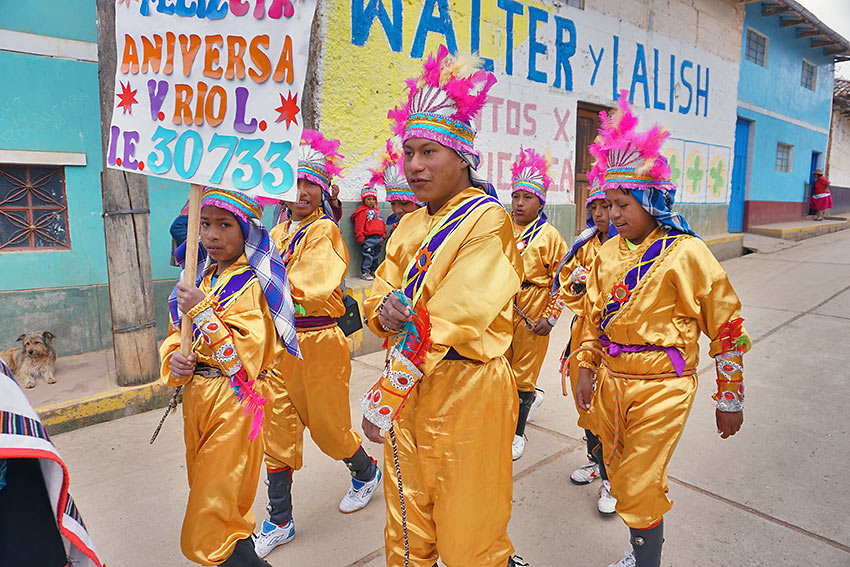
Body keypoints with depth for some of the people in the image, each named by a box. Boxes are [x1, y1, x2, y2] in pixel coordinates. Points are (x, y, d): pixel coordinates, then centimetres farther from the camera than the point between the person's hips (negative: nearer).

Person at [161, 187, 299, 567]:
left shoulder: (253, 285, -13)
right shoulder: (201, 278, 11)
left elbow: (246, 355, -21)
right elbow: (176, 335, 15)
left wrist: (202, 312, -24)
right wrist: (174, 358, -7)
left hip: (234, 405, -8)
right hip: (196, 395, 8)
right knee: (204, 492, 23)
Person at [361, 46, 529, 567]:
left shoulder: (487, 220, -13)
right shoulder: (411, 225, 11)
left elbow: (453, 318, -21)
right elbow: (383, 288, 9)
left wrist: (386, 396, -22)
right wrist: (385, 308, -16)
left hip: (466, 388, -6)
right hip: (408, 383, 7)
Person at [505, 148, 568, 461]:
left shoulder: (549, 235, -5)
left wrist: (550, 317, -9)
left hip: (532, 314, -4)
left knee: (523, 373, 5)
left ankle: (517, 433, 21)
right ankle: (532, 394, 45)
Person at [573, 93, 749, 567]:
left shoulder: (685, 253, -14)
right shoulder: (610, 251, 4)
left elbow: (728, 327, -9)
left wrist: (730, 400, -4)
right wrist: (586, 369, 10)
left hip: (660, 390, -6)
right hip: (610, 382, 7)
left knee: (640, 489, 0)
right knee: (622, 477, 19)